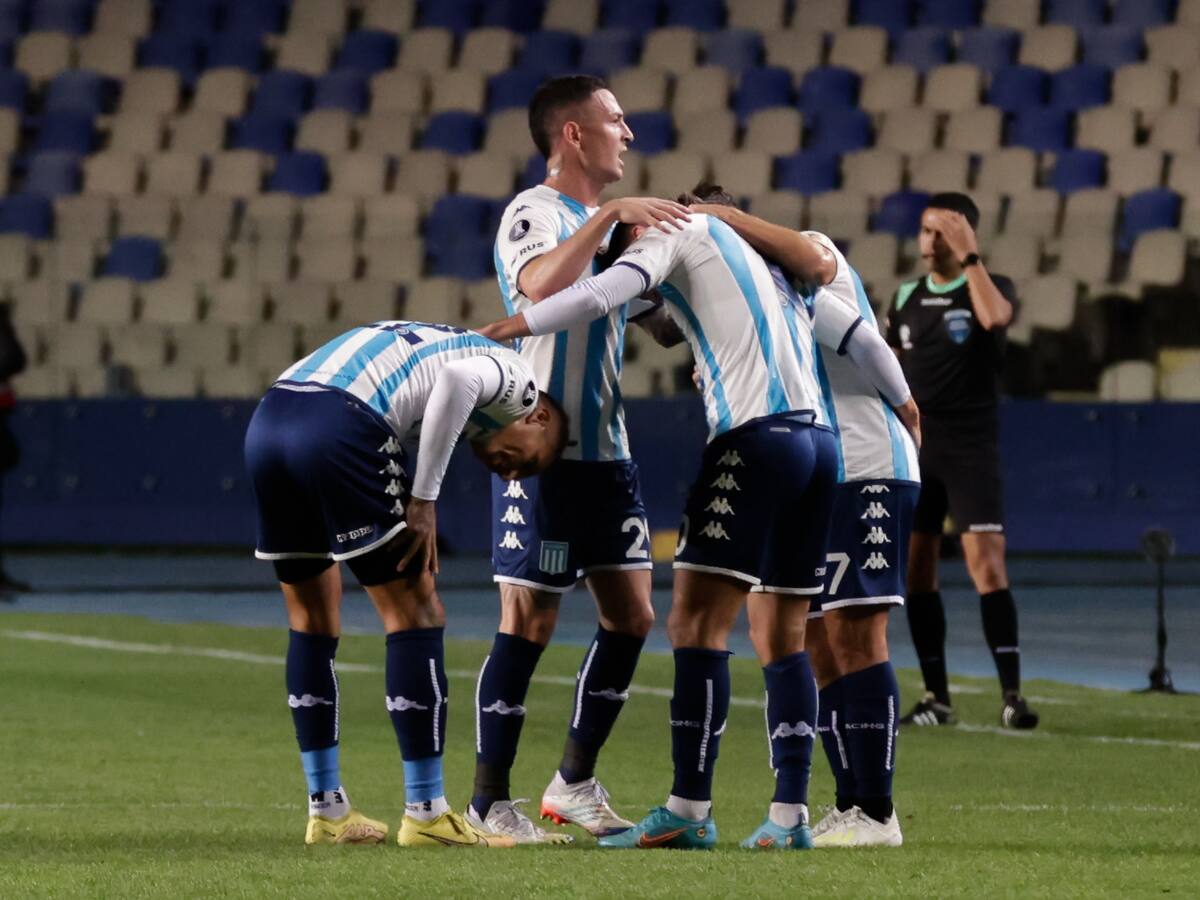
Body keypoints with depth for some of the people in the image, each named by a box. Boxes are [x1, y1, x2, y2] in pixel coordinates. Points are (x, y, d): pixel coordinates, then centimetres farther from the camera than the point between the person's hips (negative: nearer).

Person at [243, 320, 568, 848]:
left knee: (312, 621, 19)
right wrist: (424, 502, -8)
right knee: (416, 616, 3)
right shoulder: (515, 379, 12)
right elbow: (457, 382, -11)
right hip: (339, 424, -8)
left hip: (267, 421, 8)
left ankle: (327, 812, 24)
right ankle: (425, 816, 4)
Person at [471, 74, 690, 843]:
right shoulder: (535, 213, -10)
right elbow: (542, 285, -32)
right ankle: (491, 800, 1)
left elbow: (665, 322, 22)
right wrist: (610, 215, -33)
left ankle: (576, 783, 18)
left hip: (606, 451, 8)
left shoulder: (608, 224, 16)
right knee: (529, 624, -6)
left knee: (632, 616, 7)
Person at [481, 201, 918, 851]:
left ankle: (689, 810, -12)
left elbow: (600, 295, -11)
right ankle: (790, 815, 5)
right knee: (782, 638, 10)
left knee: (696, 623, -7)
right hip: (819, 439, 8)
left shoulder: (675, 231, 6)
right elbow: (853, 334, 31)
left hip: (757, 435, -8)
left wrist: (504, 330, -4)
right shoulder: (750, 249, 28)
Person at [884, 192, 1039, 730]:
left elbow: (994, 317, -26)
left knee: (986, 564, -16)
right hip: (914, 449, 5)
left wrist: (968, 257, -19)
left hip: (971, 448, -5)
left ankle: (1012, 695, -17)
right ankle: (937, 698, 11)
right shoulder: (906, 298, 12)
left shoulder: (991, 287, -2)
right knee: (917, 571, 4)